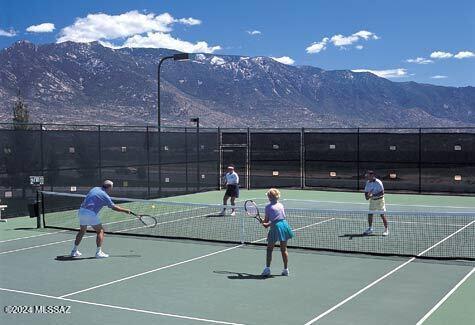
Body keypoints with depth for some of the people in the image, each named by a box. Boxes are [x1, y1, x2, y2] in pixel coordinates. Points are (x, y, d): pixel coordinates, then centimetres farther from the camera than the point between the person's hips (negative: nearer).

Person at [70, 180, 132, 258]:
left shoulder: (94, 189, 14)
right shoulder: (105, 196, -5)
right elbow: (114, 207, -2)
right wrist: (125, 210, 8)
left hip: (81, 211, 7)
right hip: (91, 214, -7)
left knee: (82, 231, 23)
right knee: (100, 231, 5)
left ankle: (74, 251, 27)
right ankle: (98, 252, -2)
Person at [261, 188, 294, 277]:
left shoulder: (268, 207, -5)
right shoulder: (281, 205, 11)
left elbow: (266, 220, -2)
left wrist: (263, 223, 21)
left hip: (275, 227, -5)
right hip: (284, 224, 5)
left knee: (269, 249, 6)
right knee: (284, 249, 12)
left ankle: (267, 268, 1)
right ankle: (286, 269, 15)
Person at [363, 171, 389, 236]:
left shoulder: (378, 182, -18)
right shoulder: (368, 183, 1)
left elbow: (382, 193, -20)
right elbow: (366, 192, 8)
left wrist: (373, 195, -28)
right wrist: (367, 196, -14)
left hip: (379, 200, -6)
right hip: (372, 200, 6)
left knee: (382, 215, -7)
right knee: (370, 214, 5)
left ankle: (386, 230, 1)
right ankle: (370, 229, 19)